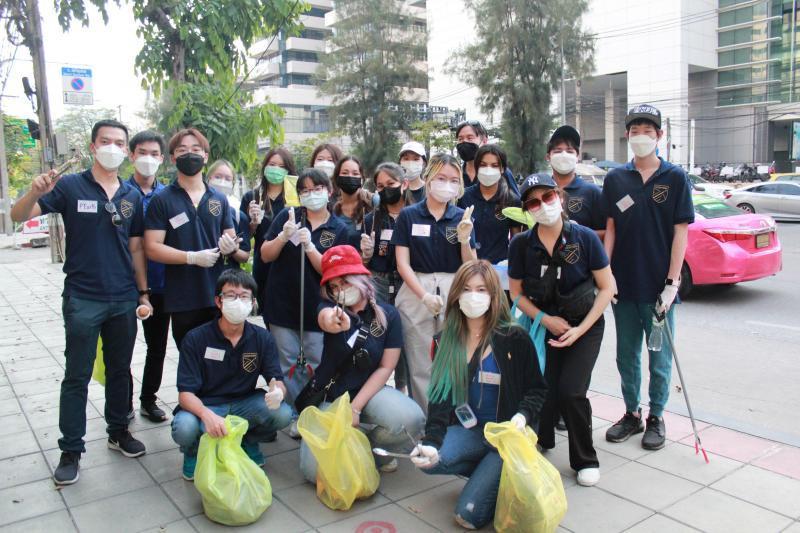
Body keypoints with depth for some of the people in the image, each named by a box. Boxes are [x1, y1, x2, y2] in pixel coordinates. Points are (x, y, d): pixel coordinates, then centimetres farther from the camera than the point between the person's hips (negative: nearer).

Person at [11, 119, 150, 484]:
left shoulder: (132, 196, 6)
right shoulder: (70, 186, -5)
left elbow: (136, 248, 10)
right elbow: (18, 216, -9)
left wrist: (144, 292, 8)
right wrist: (35, 191, -30)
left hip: (124, 300, 4)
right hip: (82, 300, -3)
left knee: (120, 370, 15)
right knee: (77, 377, 5)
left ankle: (119, 431, 31)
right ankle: (71, 450, 17)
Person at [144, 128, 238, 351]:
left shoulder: (219, 199, 10)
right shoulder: (161, 200, -1)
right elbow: (152, 248, -8)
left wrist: (231, 246, -8)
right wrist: (193, 257, -18)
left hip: (219, 296, 3)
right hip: (182, 299, -3)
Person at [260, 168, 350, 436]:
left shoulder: (338, 229, 0)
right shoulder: (287, 216, 1)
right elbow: (266, 256, 0)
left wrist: (309, 246, -22)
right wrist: (284, 236, -18)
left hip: (316, 307, 0)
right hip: (283, 303, 1)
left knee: (316, 366, 5)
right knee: (289, 365, 8)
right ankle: (296, 416, 21)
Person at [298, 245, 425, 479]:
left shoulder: (388, 314, -6)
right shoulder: (329, 307, -7)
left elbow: (386, 368, -7)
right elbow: (326, 318, -34)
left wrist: (355, 408, -17)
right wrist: (332, 322, -61)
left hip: (368, 391, 0)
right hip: (328, 397, 0)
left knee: (412, 420, -30)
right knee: (316, 471, -20)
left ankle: (370, 447, 4)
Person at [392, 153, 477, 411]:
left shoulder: (462, 218, 6)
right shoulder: (408, 215, 3)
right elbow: (403, 263, -1)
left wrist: (465, 239, -12)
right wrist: (425, 296, -12)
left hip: (454, 294, 1)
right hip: (416, 294, -1)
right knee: (421, 368, 5)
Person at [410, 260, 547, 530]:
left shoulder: (514, 338, -10)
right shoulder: (447, 340, -1)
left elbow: (537, 389, -2)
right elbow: (440, 395, -7)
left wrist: (523, 415, -24)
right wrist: (432, 442, -23)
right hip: (469, 429, 5)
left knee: (468, 514, -17)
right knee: (428, 460, -26)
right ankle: (492, 472, 2)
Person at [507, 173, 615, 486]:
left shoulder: (585, 238, -14)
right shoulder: (521, 245, -9)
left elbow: (607, 288, -7)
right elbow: (516, 293, 1)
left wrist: (581, 329, -13)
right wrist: (546, 319, -13)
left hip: (584, 326, -1)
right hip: (544, 326, 2)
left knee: (571, 392, -15)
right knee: (545, 392, -9)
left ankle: (585, 460, 10)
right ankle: (541, 443, 25)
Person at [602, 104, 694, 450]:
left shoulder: (675, 178, -2)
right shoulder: (615, 179, 5)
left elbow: (680, 233, -5)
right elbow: (610, 228, 6)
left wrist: (672, 283, -11)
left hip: (658, 286, -3)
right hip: (623, 285, 3)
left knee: (660, 357, 8)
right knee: (627, 355, 13)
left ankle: (656, 417, 25)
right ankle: (632, 414, 29)